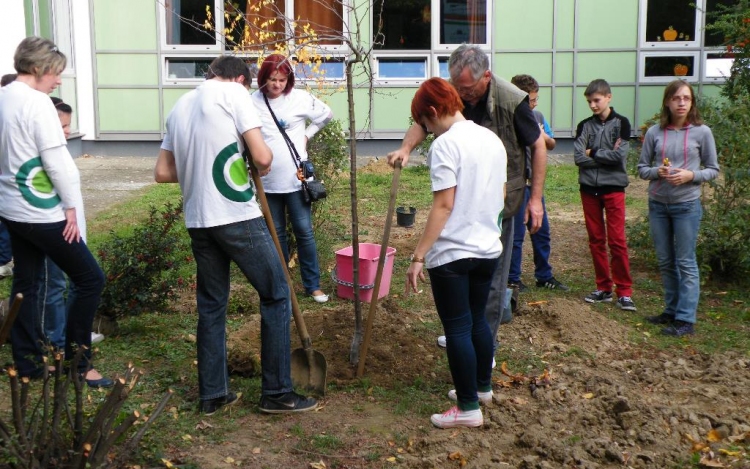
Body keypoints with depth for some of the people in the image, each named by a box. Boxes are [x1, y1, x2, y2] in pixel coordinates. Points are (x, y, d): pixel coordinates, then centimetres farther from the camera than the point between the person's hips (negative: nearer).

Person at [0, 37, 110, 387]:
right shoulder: (36, 102, -16)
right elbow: (56, 160, -19)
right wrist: (70, 204, -9)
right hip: (41, 212, -9)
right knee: (91, 279, 0)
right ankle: (77, 364, 5)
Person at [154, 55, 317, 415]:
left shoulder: (180, 106, 16)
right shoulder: (234, 92, -4)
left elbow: (162, 173, 16)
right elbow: (262, 157, -12)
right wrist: (263, 169, 9)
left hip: (198, 221, 7)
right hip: (238, 217, -7)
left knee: (211, 305, 15)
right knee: (276, 295, 6)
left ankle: (212, 395, 22)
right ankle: (277, 392, 8)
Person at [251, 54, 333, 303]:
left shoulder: (300, 98, -4)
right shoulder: (253, 102, -5)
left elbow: (326, 114, 12)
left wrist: (307, 134, 6)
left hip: (296, 177, -1)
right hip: (267, 180, 1)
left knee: (304, 231, 3)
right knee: (276, 233, 12)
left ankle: (313, 285, 14)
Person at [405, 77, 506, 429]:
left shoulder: (445, 144, -15)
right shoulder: (492, 139, 8)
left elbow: (444, 205, -21)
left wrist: (418, 256, -18)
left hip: (451, 254, -8)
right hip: (488, 248, 8)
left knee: (457, 328, 1)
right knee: (478, 320, 21)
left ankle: (468, 408, 8)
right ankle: (482, 386, 36)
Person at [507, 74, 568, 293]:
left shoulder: (537, 115, 8)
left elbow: (552, 145, 16)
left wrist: (545, 137, -6)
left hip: (534, 181, 7)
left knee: (542, 230, 15)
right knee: (516, 233, 0)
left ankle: (544, 276, 28)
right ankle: (512, 280, 13)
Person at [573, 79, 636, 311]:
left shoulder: (621, 123, -1)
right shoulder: (585, 125, 6)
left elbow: (619, 155, -14)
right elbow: (578, 157, -6)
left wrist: (593, 153, -6)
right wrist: (606, 156, -11)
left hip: (613, 188, -3)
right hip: (589, 188, 3)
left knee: (617, 240, -5)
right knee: (596, 240, 8)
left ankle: (624, 292, 0)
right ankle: (603, 288, 16)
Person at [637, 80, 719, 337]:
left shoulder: (701, 132, -5)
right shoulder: (654, 132, 1)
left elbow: (713, 169, 1)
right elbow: (642, 168, 7)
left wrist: (690, 175, -16)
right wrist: (657, 172, -14)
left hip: (687, 205, -3)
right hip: (658, 204, 3)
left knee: (685, 262, -2)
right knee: (665, 261, 13)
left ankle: (686, 319, 2)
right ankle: (672, 310, 26)